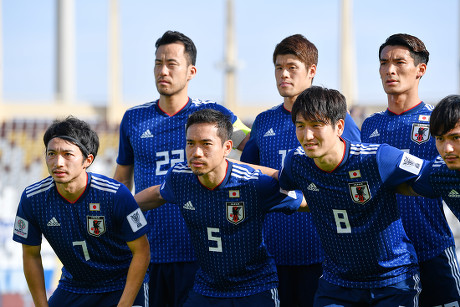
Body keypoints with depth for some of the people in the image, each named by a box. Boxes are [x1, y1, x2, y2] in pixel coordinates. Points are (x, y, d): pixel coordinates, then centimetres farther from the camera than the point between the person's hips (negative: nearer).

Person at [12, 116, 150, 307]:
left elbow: (141, 251, -15)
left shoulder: (116, 195, -24)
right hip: (72, 288, 3)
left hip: (121, 286, -3)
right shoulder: (32, 199, -14)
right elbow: (31, 255, 0)